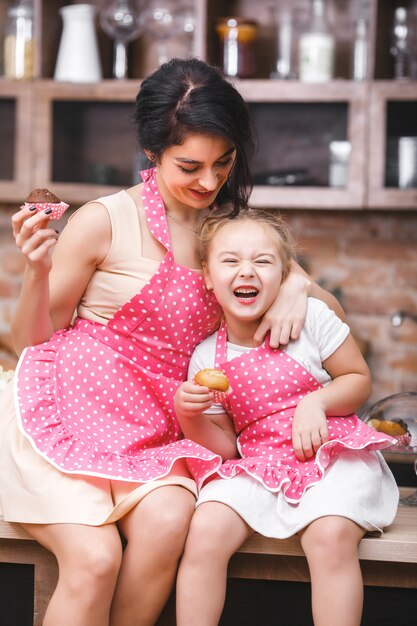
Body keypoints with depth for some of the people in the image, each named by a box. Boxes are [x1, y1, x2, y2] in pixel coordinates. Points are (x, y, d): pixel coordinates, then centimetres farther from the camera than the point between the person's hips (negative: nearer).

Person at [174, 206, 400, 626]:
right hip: (258, 462, 3)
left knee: (330, 534, -32)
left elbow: (360, 379, 3)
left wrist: (315, 403, -15)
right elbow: (223, 446, 6)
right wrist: (189, 414, -13)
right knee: (205, 529, -22)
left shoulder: (310, 316, -3)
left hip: (332, 452, -2)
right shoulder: (206, 358, 4)